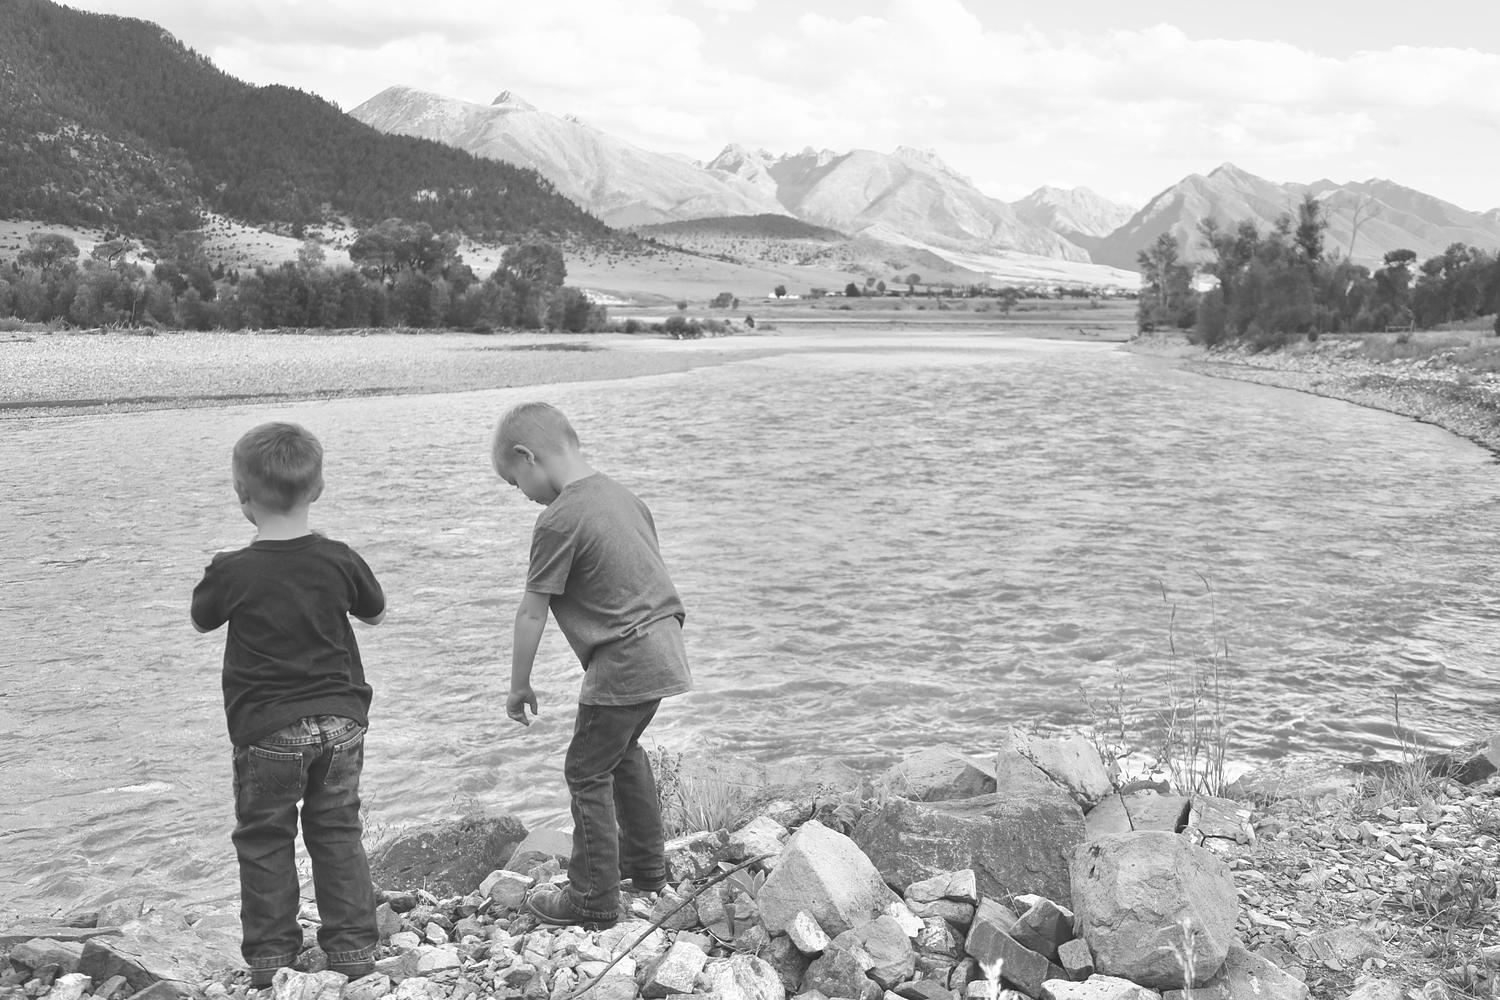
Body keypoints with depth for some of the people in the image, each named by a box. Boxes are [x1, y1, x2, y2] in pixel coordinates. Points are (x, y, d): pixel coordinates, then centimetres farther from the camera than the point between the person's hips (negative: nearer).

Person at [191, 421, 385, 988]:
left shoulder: (232, 573, -13)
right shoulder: (339, 561, -7)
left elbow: (200, 621, 7)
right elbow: (375, 615, 10)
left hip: (267, 731, -2)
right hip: (340, 721, 3)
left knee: (264, 841, 12)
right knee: (338, 833, 14)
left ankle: (271, 957, 18)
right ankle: (354, 950, 18)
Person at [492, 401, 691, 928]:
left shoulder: (559, 521, -17)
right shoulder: (620, 493, 9)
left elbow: (532, 613, -11)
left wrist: (519, 685, -1)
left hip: (624, 663, -9)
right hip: (663, 650, 9)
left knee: (587, 772, 4)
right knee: (623, 751, 27)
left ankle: (594, 900, 13)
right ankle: (645, 866, 40)